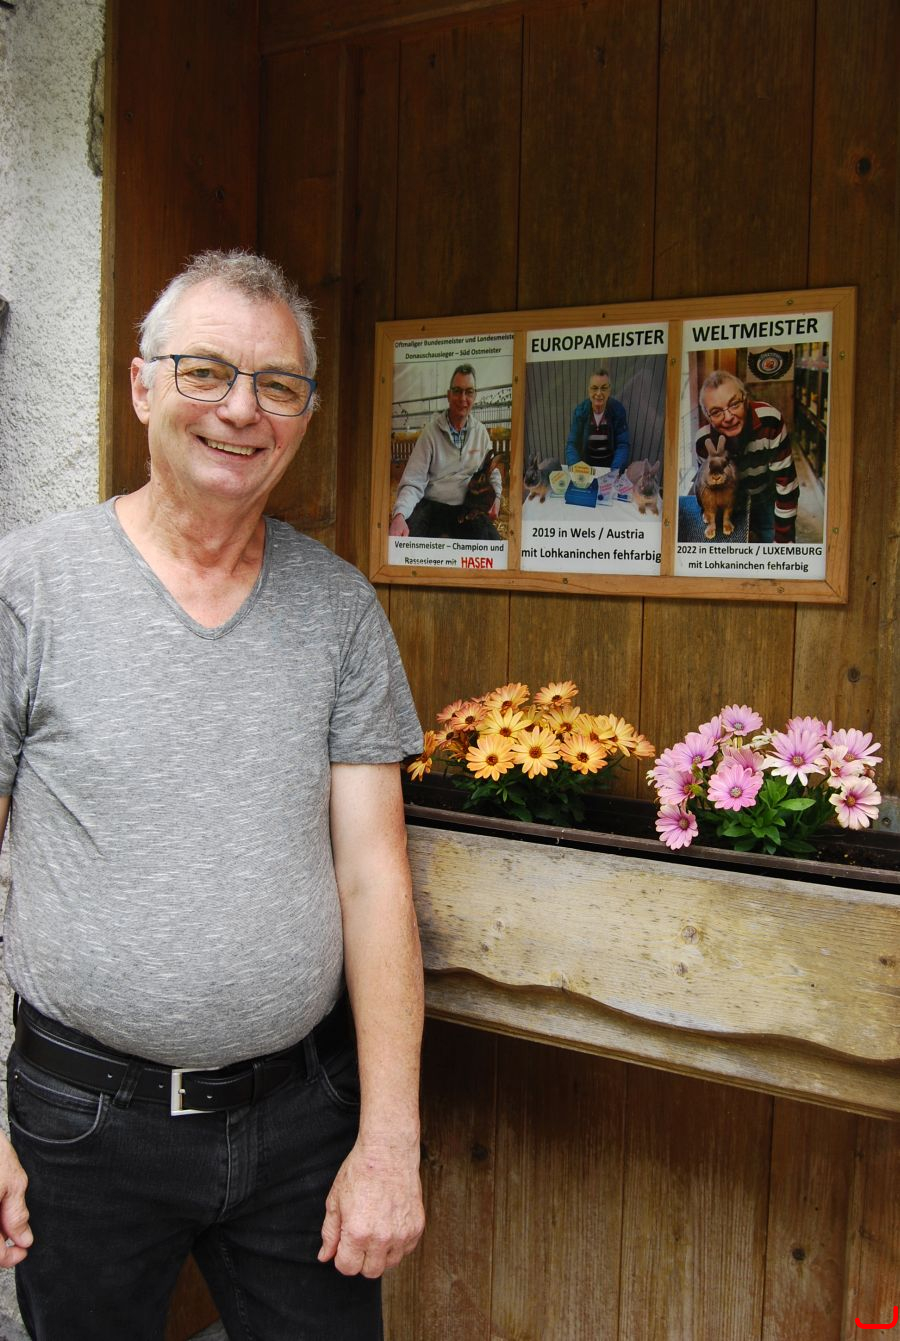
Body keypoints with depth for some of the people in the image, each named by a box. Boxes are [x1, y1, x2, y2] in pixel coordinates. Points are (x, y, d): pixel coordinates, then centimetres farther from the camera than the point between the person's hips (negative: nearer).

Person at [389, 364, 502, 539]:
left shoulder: (481, 432, 8)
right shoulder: (431, 432, -4)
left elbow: (492, 472, 23)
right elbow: (413, 483, -10)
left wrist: (496, 497, 1)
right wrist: (399, 515, -29)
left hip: (467, 509, 3)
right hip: (432, 505, -3)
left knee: (492, 540, -28)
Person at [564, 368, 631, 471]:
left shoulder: (618, 409, -10)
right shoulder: (580, 410, -9)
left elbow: (623, 445, -11)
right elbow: (572, 444, -10)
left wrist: (614, 471, -27)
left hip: (610, 464, -1)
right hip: (586, 464, 1)